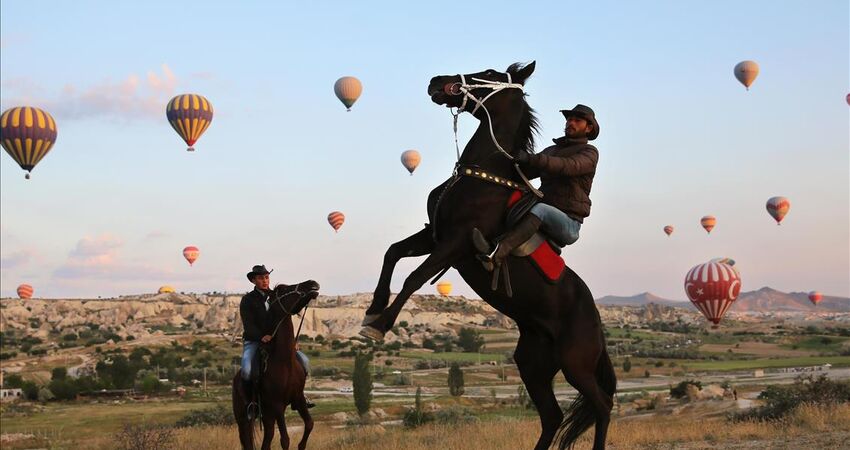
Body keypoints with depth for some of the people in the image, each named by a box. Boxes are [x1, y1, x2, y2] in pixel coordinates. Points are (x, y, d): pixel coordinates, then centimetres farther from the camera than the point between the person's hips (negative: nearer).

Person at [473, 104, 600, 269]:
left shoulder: (590, 152, 1)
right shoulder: (550, 151, 23)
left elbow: (569, 166, -20)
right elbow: (525, 172, 17)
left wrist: (532, 159, -32)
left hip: (569, 225, -7)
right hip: (544, 218, 7)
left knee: (539, 209, -36)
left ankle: (495, 255, -55)